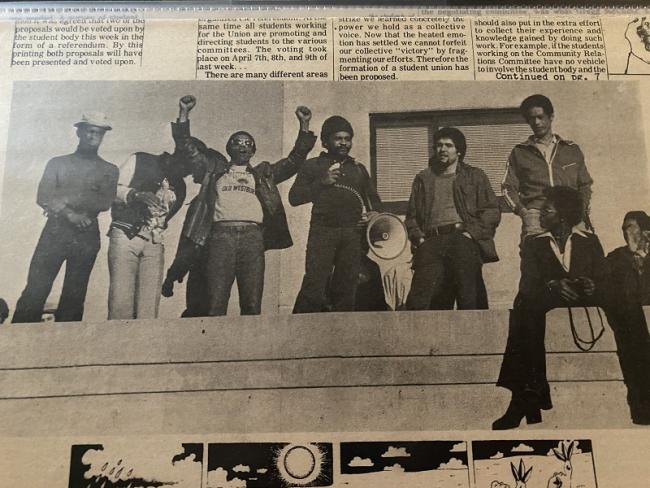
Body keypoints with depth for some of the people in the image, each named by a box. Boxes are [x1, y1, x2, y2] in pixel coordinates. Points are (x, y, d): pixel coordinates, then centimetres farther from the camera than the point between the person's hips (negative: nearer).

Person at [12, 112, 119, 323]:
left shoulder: (109, 170, 11)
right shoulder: (57, 163, 12)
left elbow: (105, 202, -5)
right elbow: (43, 198, -1)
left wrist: (64, 198, -9)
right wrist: (68, 213, -17)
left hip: (87, 236, 0)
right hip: (55, 231, 0)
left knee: (74, 296, 4)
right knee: (34, 291, -5)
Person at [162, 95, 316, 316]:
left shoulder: (264, 173, 25)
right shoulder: (214, 169, 23)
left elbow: (294, 159, 20)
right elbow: (186, 147, 20)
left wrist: (304, 125, 12)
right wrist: (184, 112, 11)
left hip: (253, 237, 1)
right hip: (221, 235, -1)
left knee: (252, 305, -4)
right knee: (215, 304, -6)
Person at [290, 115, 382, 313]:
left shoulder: (358, 168, 21)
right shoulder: (313, 165, 9)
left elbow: (374, 198, 28)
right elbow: (294, 197, 1)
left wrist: (374, 213, 6)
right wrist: (321, 182, -9)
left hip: (353, 233, 4)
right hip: (323, 231, -4)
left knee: (347, 288, 4)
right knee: (314, 285, -14)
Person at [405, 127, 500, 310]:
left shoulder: (475, 176, 19)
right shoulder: (423, 178, 26)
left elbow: (492, 211, 9)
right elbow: (411, 216, 23)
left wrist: (471, 232, -6)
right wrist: (418, 237, 4)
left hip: (462, 237, -1)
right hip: (432, 242, 2)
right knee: (419, 301, -15)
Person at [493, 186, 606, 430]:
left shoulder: (590, 241, 15)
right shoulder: (533, 243, 14)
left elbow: (603, 281, 6)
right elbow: (528, 285, 0)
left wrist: (591, 286, -17)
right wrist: (553, 286, -20)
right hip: (545, 310, 1)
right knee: (526, 307, -33)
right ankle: (527, 398, -31)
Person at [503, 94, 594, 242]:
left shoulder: (572, 149, 21)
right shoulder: (519, 152, 16)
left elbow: (584, 185, 25)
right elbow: (509, 188, 11)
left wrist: (583, 210, 8)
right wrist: (522, 211, -4)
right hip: (536, 214, -2)